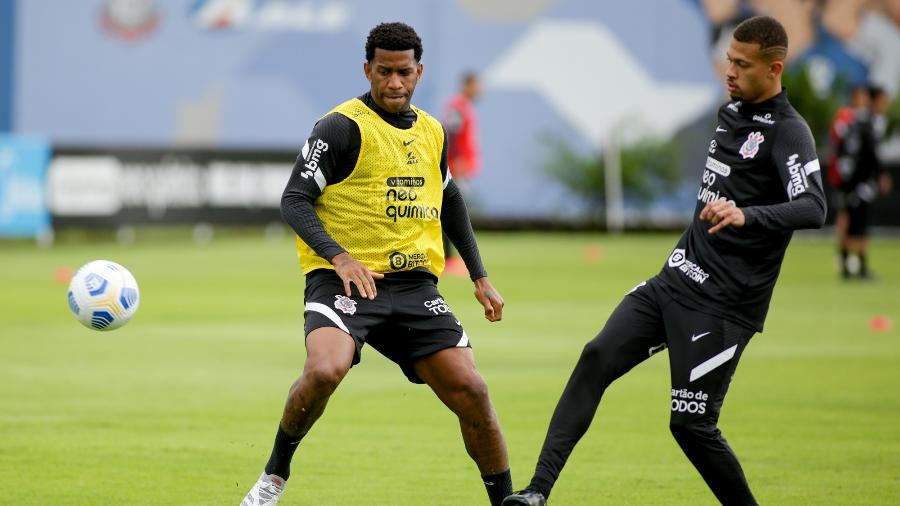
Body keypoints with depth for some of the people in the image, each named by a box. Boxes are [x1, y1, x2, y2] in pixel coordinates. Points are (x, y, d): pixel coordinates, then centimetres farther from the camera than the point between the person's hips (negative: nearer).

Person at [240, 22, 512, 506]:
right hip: (343, 279, -5)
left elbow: (450, 202, 29)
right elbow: (294, 200, -10)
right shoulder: (342, 127, -6)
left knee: (470, 391, -6)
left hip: (413, 284, 5)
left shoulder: (432, 133, 14)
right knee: (324, 370, -31)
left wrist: (480, 277, 24)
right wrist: (339, 257, -24)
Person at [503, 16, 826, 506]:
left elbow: (813, 209, -32)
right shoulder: (731, 113, 12)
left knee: (691, 424, -7)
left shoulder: (787, 132, -14)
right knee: (597, 358, -10)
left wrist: (746, 215, -46)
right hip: (673, 281, 8)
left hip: (722, 305, -8)